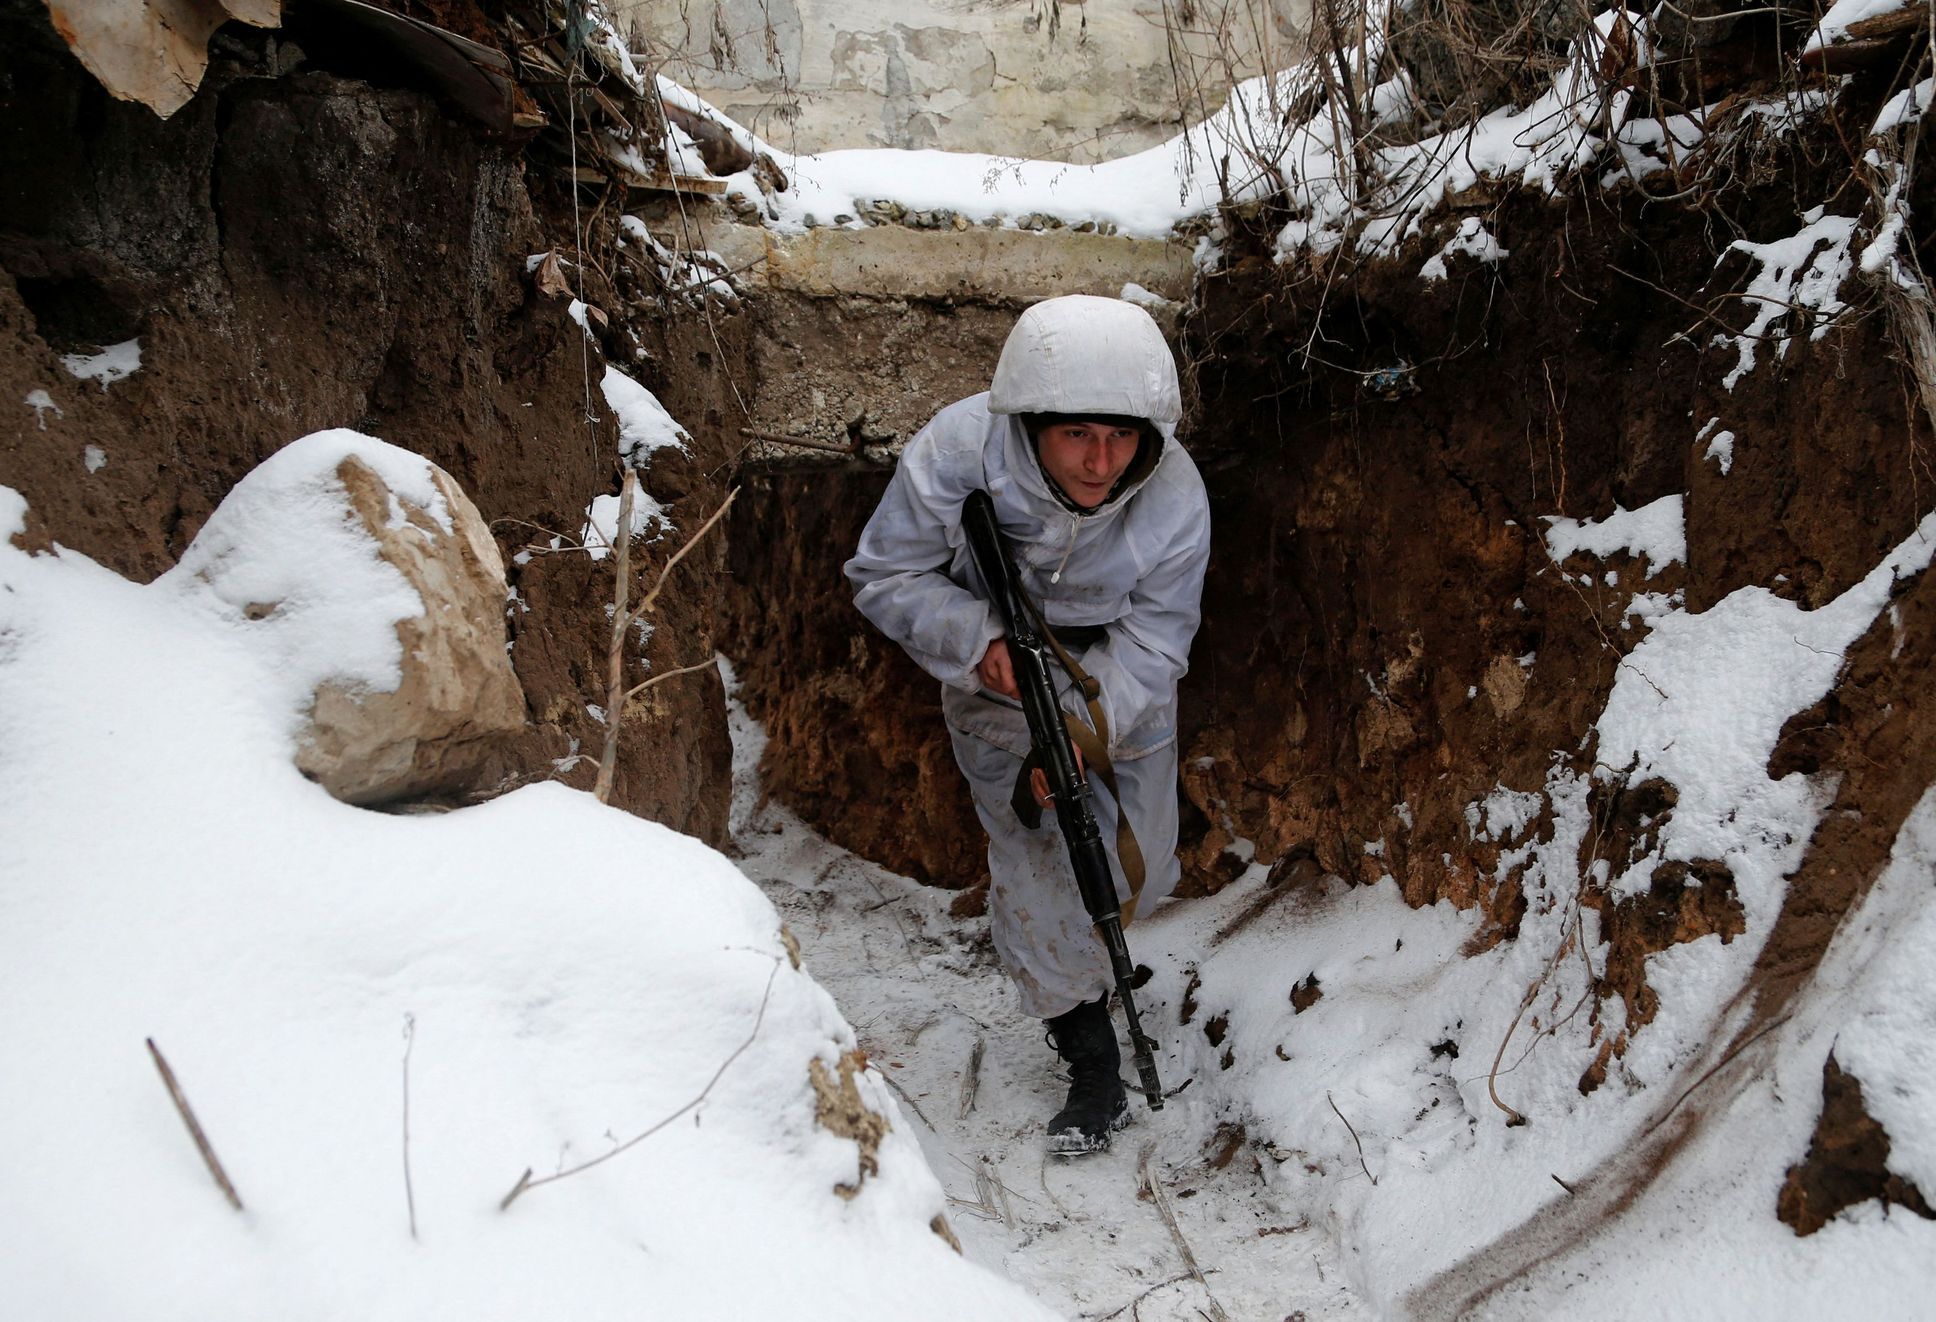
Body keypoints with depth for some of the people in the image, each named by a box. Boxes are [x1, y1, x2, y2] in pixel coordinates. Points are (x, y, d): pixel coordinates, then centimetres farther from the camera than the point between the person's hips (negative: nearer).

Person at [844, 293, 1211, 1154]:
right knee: (1039, 867, -4)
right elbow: (885, 577, -20)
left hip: (1120, 690, 2)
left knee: (1140, 867, 13)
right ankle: (1094, 1066, 18)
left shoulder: (1174, 498, -29)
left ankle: (1085, 951, 52)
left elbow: (1152, 641, -22)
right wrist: (981, 639, -36)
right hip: (996, 685, -1)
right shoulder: (958, 452, -32)